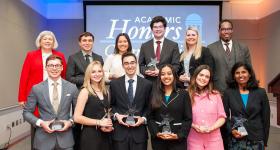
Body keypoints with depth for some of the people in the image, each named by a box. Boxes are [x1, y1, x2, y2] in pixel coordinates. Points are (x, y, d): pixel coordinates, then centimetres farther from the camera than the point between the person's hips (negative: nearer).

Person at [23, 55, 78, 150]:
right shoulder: (36, 88, -3)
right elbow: (27, 112, 3)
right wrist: (40, 123, -11)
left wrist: (70, 121, -9)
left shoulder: (72, 88, -1)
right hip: (43, 139, 0)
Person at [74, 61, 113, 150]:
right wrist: (99, 122, -15)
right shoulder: (85, 92, -9)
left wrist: (109, 125, 2)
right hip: (90, 136, -5)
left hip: (105, 136, 6)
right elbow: (77, 117, -16)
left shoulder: (105, 92, 9)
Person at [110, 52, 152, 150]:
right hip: (120, 132, 0)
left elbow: (148, 106, 8)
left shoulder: (147, 84, 3)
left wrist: (144, 118, -8)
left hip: (139, 132, 0)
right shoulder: (114, 83, 3)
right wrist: (116, 115, -7)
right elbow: (111, 105, 10)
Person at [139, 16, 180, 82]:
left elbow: (176, 66, 1)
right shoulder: (144, 46, 10)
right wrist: (146, 71, -9)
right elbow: (140, 65, 12)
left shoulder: (173, 45, 5)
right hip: (149, 82, 1)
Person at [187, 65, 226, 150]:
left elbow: (222, 117, 5)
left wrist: (211, 128, -9)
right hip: (194, 140, -1)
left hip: (214, 139, 1)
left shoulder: (216, 95, 5)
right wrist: (195, 127, -13)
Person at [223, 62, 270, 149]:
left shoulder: (261, 93, 1)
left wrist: (265, 141, 3)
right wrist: (231, 130, -12)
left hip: (256, 140, 1)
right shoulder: (228, 93, 0)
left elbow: (266, 118, 4)